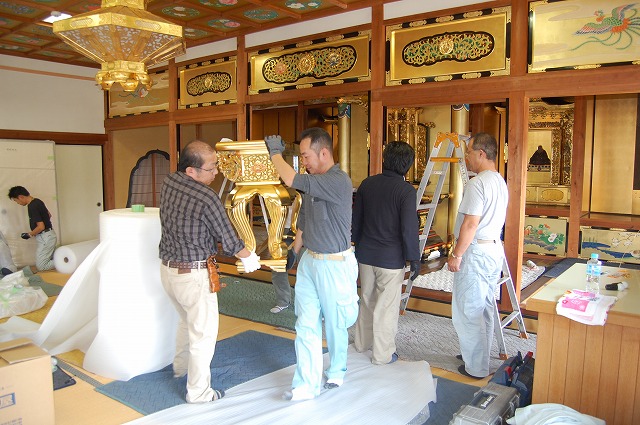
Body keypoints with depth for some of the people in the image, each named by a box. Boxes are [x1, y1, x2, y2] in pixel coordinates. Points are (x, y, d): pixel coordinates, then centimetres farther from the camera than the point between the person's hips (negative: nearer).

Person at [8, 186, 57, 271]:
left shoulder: (32, 207, -21)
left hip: (45, 238, -10)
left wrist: (29, 235, -8)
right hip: (49, 235, 10)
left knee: (40, 267, -3)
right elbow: (49, 215, 23)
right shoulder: (37, 201, 8)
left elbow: (41, 227, -22)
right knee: (50, 260, 16)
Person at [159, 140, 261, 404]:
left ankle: (180, 366, 50)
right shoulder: (207, 199, -24)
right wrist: (248, 258, 4)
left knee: (187, 320, 30)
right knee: (203, 333, 8)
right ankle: (198, 392, 21)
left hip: (167, 269, 9)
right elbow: (228, 240, -14)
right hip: (193, 275, -8)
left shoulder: (168, 182, -4)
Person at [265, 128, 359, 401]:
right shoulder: (313, 182, 6)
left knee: (335, 325, 12)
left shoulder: (338, 181, -21)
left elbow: (291, 180, -29)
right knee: (306, 325, 5)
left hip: (334, 265, -7)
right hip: (309, 261, 7)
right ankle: (306, 385, 13)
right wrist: (294, 251, 20)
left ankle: (337, 371, 36)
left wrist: (275, 152, -12)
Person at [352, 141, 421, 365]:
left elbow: (356, 220, 8)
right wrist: (414, 258, -6)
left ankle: (362, 343, 37)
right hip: (391, 258, -5)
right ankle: (383, 354, 21)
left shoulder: (367, 184, 0)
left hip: (365, 254, 5)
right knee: (386, 306, 8)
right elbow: (409, 229, -17)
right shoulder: (406, 190, -16)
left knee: (366, 300, 21)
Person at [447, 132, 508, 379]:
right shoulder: (500, 182, 13)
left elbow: (471, 224, -22)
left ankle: (476, 368, 8)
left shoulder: (477, 183, -18)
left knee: (467, 313, -1)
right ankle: (480, 358, 32)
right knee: (485, 310, 19)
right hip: (495, 249, 10)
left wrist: (456, 254, -14)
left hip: (476, 251, -10)